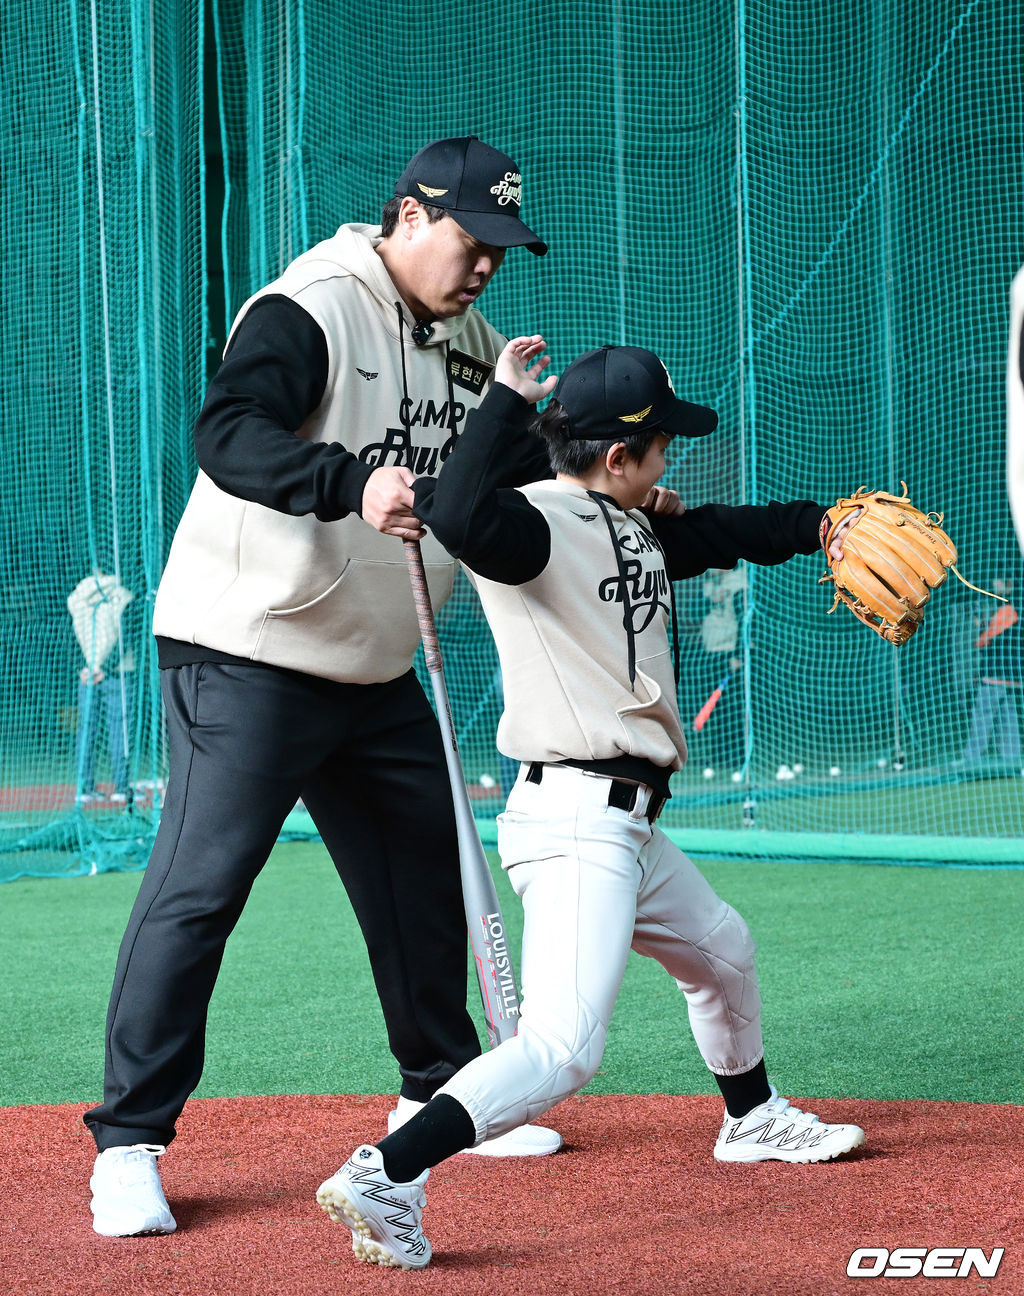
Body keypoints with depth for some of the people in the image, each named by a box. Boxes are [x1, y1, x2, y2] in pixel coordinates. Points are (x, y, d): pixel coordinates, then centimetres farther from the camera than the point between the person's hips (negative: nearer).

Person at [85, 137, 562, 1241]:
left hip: (378, 671, 8)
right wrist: (350, 483, -47)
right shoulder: (307, 313, -16)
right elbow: (226, 434, -32)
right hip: (245, 659, -8)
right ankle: (128, 1143, -6)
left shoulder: (470, 341, 10)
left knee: (425, 870, 14)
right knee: (198, 885, -11)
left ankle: (438, 1093, 31)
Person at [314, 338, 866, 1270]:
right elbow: (460, 515, -38)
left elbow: (721, 534, 33)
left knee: (723, 950, 32)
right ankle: (386, 1176, -27)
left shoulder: (637, 529, 14)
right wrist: (507, 398, -31)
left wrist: (818, 524, 24)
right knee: (563, 1050, -22)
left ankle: (753, 1120, 56)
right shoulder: (538, 524, -16)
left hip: (628, 825, 11)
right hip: (575, 819, -10)